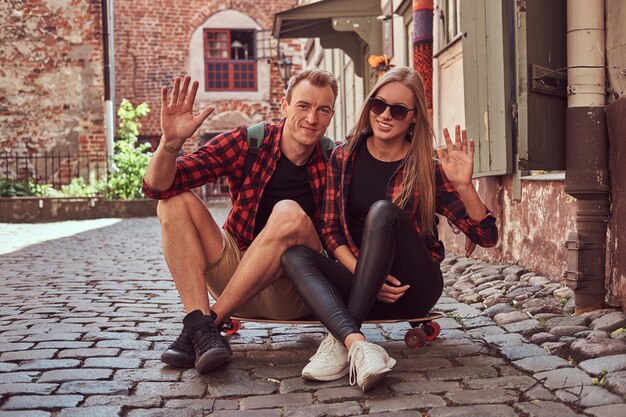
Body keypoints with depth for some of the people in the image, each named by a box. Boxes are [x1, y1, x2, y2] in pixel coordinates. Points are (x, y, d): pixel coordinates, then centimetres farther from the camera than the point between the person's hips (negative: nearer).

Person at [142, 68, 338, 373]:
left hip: (293, 293, -2)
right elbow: (157, 187, -11)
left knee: (289, 213, -29)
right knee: (175, 200, -14)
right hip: (235, 274, 2)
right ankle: (200, 326, -27)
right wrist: (171, 142, -30)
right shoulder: (247, 142, -5)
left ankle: (209, 321, -21)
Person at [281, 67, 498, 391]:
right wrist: (363, 272, -17)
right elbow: (330, 229, 0)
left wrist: (464, 185, -23)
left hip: (413, 288, -2)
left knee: (382, 211, -28)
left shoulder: (427, 169, -4)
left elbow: (486, 236, -6)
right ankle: (359, 345, -45)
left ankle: (340, 341, -33)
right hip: (360, 283, 3)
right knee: (294, 255, -24)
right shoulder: (343, 157, 3)